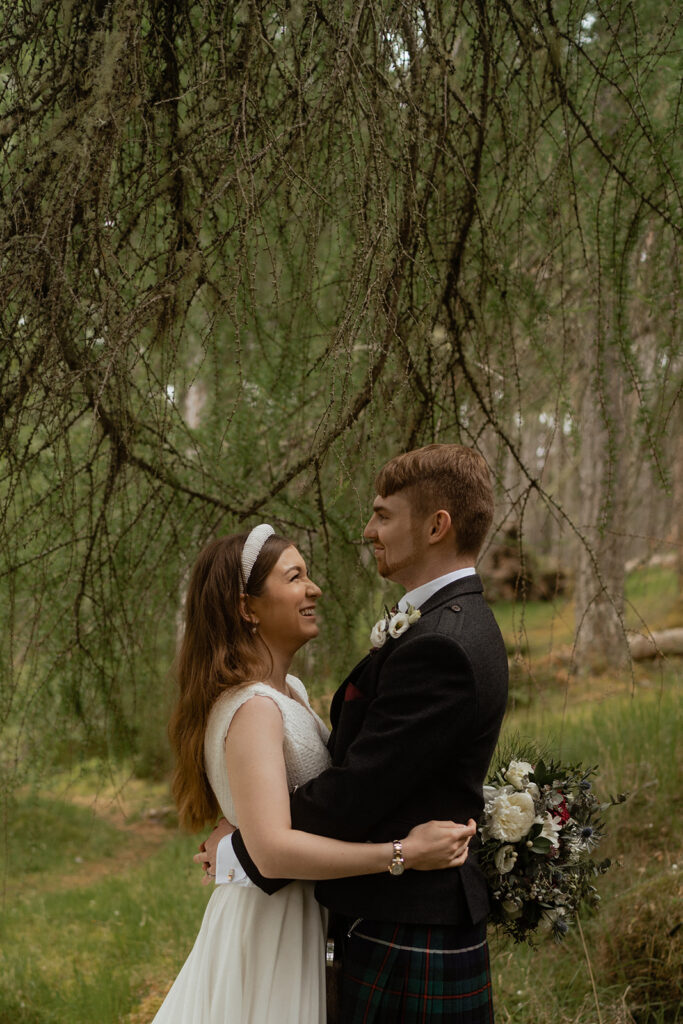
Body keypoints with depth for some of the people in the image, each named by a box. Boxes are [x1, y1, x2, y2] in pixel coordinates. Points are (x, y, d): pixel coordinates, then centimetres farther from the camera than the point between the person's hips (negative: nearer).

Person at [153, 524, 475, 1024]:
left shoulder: (291, 691, 9)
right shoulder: (252, 710, -22)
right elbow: (272, 850, -32)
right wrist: (404, 853, -31)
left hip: (302, 920, 9)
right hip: (271, 924, -9)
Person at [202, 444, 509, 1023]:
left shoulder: (439, 646, -21)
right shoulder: (456, 625, 12)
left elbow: (355, 794, -21)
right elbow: (365, 763, 12)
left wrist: (238, 850, -8)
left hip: (405, 954, -9)